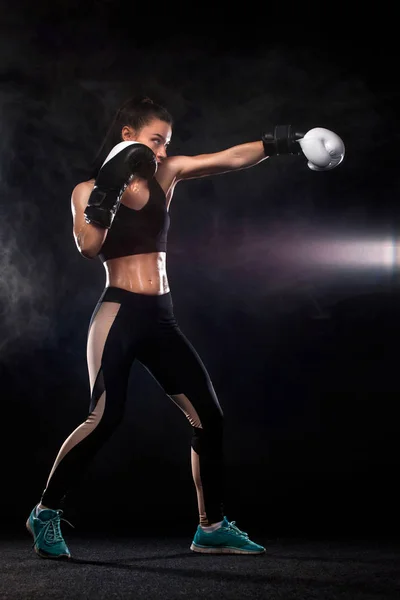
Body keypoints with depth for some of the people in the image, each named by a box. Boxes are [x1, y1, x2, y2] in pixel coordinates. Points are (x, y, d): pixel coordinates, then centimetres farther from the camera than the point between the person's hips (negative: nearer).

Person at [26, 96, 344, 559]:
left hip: (160, 317, 6)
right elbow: (89, 247, -17)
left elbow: (229, 159, -1)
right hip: (118, 313, -6)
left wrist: (276, 145, -15)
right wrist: (106, 196, -27)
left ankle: (212, 528, 10)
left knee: (208, 416, 1)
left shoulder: (165, 174, 10)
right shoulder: (88, 191, 0)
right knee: (105, 418, -15)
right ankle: (45, 513, 3)